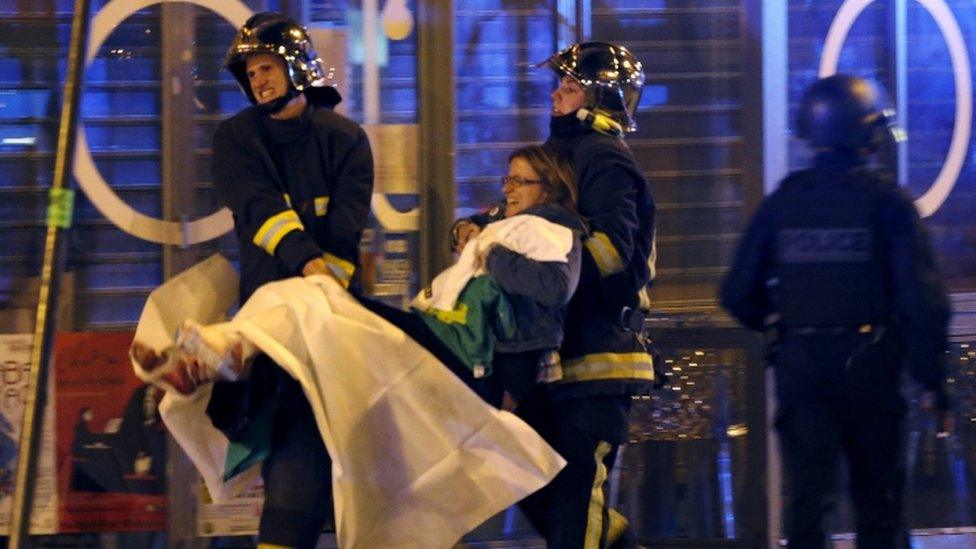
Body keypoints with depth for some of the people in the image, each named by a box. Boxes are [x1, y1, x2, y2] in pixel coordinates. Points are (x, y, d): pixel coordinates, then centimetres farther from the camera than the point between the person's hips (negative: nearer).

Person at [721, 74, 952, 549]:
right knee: (878, 496, 12)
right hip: (868, 362, -2)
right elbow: (922, 296, -13)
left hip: (799, 364, 2)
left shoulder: (781, 202, 2)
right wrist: (932, 376, -7)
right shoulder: (886, 202, -7)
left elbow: (738, 295, 6)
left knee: (807, 495, 0)